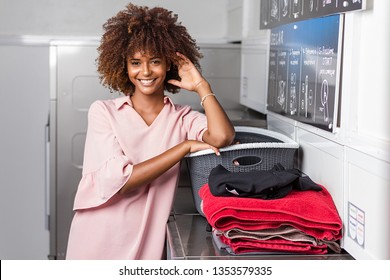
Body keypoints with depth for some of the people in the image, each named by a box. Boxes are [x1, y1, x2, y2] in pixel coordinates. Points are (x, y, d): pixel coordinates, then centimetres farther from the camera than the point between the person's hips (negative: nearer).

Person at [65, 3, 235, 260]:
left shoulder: (183, 119, 0)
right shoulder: (103, 111, -3)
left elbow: (222, 138, -21)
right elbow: (115, 180, -15)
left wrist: (201, 86, -7)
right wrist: (185, 146, -15)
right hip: (97, 242, -1)